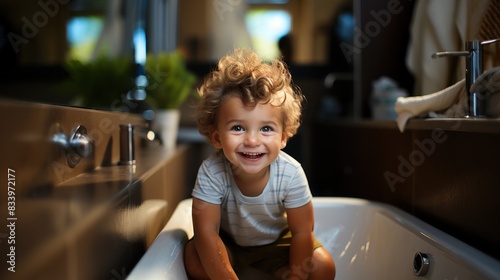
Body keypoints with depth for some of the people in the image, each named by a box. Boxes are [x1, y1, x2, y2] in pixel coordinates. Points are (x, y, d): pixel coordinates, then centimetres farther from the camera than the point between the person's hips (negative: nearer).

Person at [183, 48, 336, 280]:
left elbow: (302, 232, -19)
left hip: (277, 243, 1)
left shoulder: (291, 174, -30)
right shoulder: (211, 173, -32)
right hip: (228, 244, -1)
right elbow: (206, 231, -31)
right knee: (194, 258, -27)